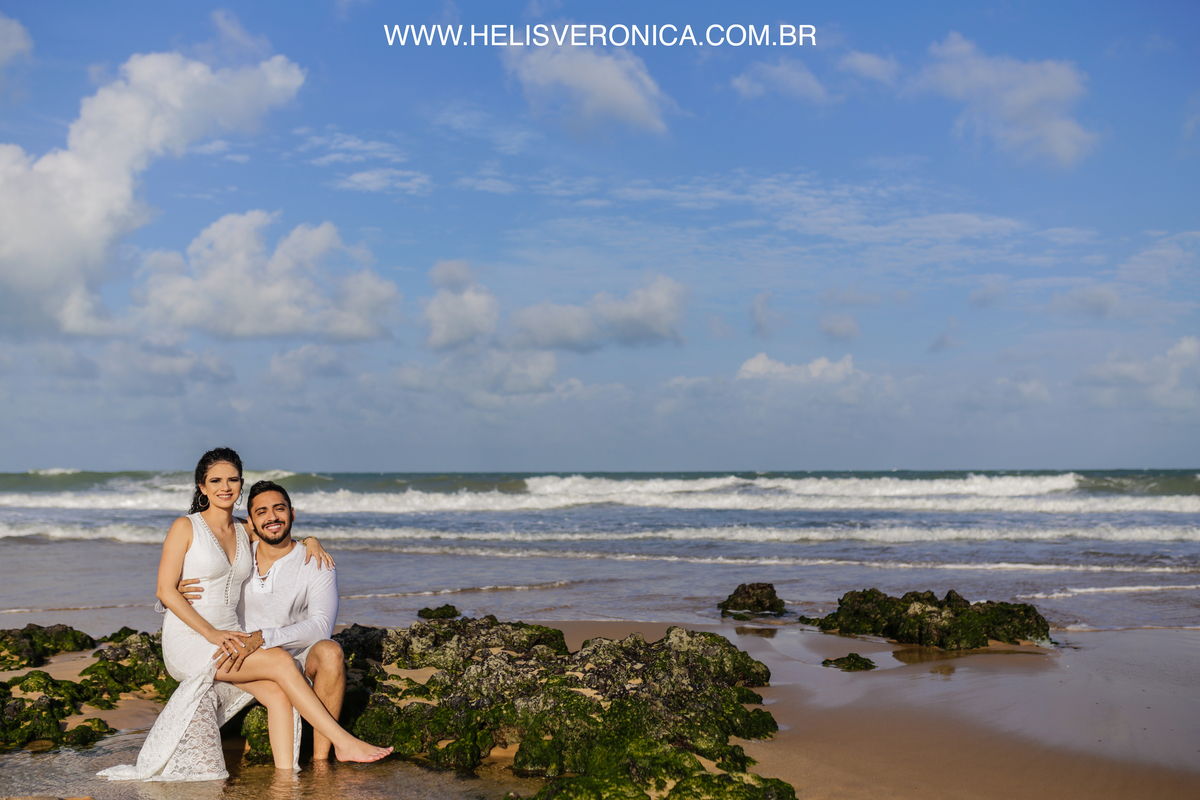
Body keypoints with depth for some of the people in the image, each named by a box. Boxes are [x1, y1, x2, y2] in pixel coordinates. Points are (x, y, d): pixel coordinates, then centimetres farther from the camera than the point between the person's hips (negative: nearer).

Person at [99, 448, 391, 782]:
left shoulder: (246, 533, 13)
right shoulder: (185, 527, -3)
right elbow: (165, 590, -9)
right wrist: (211, 633, -18)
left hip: (229, 639, 6)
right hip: (188, 641, -6)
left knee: (278, 694, -21)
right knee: (281, 660, -22)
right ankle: (344, 742, -21)